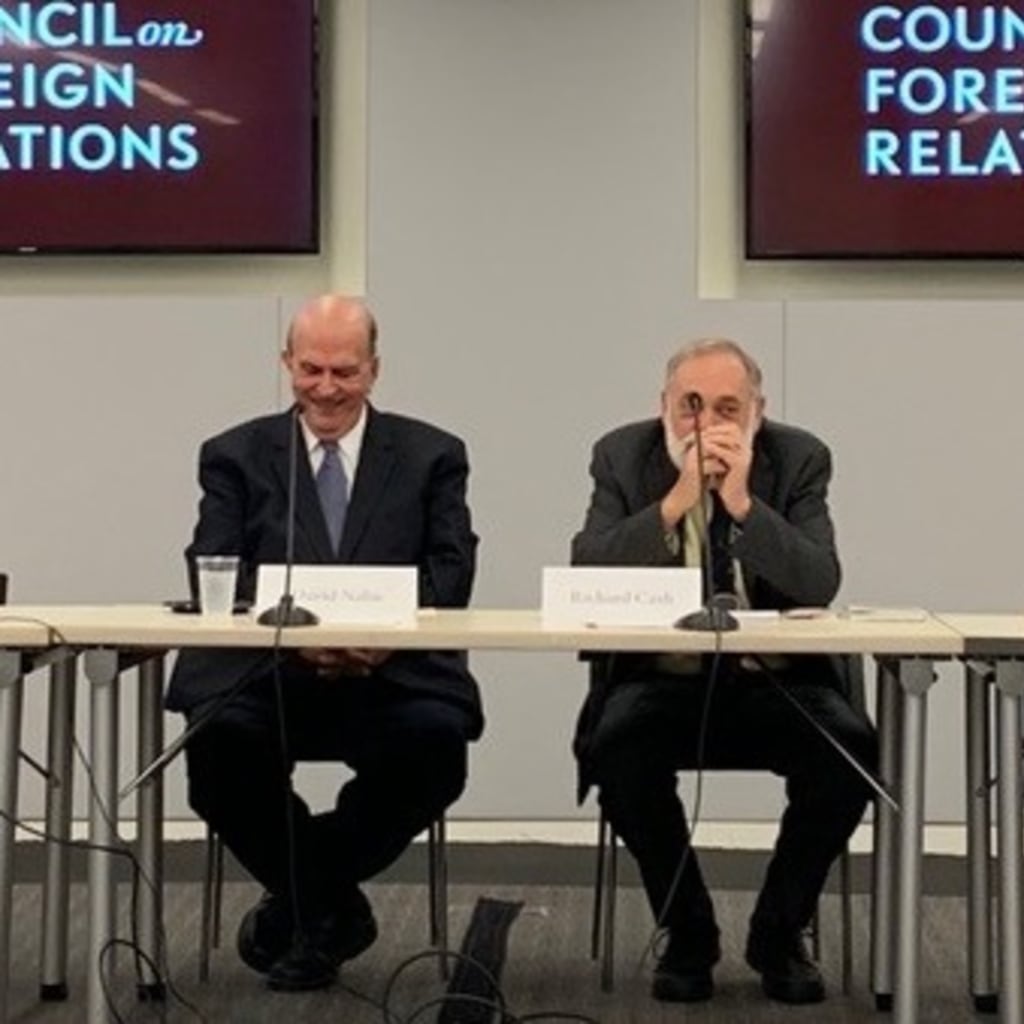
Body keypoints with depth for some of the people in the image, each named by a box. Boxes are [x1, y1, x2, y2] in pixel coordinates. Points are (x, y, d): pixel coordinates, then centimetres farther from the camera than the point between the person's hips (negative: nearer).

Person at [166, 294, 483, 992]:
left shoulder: (431, 456, 14)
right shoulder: (237, 457, 14)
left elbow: (452, 569, 1)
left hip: (392, 672, 0)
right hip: (266, 670, 0)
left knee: (437, 740, -31)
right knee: (219, 738, -31)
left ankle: (299, 899, -5)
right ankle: (333, 907, -4)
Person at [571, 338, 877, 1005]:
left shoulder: (799, 459, -2)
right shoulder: (623, 456, -1)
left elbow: (820, 587, -14)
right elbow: (584, 575, -14)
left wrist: (743, 502, -24)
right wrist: (676, 501, -23)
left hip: (772, 680, 1)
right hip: (660, 678, 0)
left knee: (851, 746, -27)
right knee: (617, 743, -32)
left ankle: (779, 933, -2)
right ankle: (687, 933, -7)